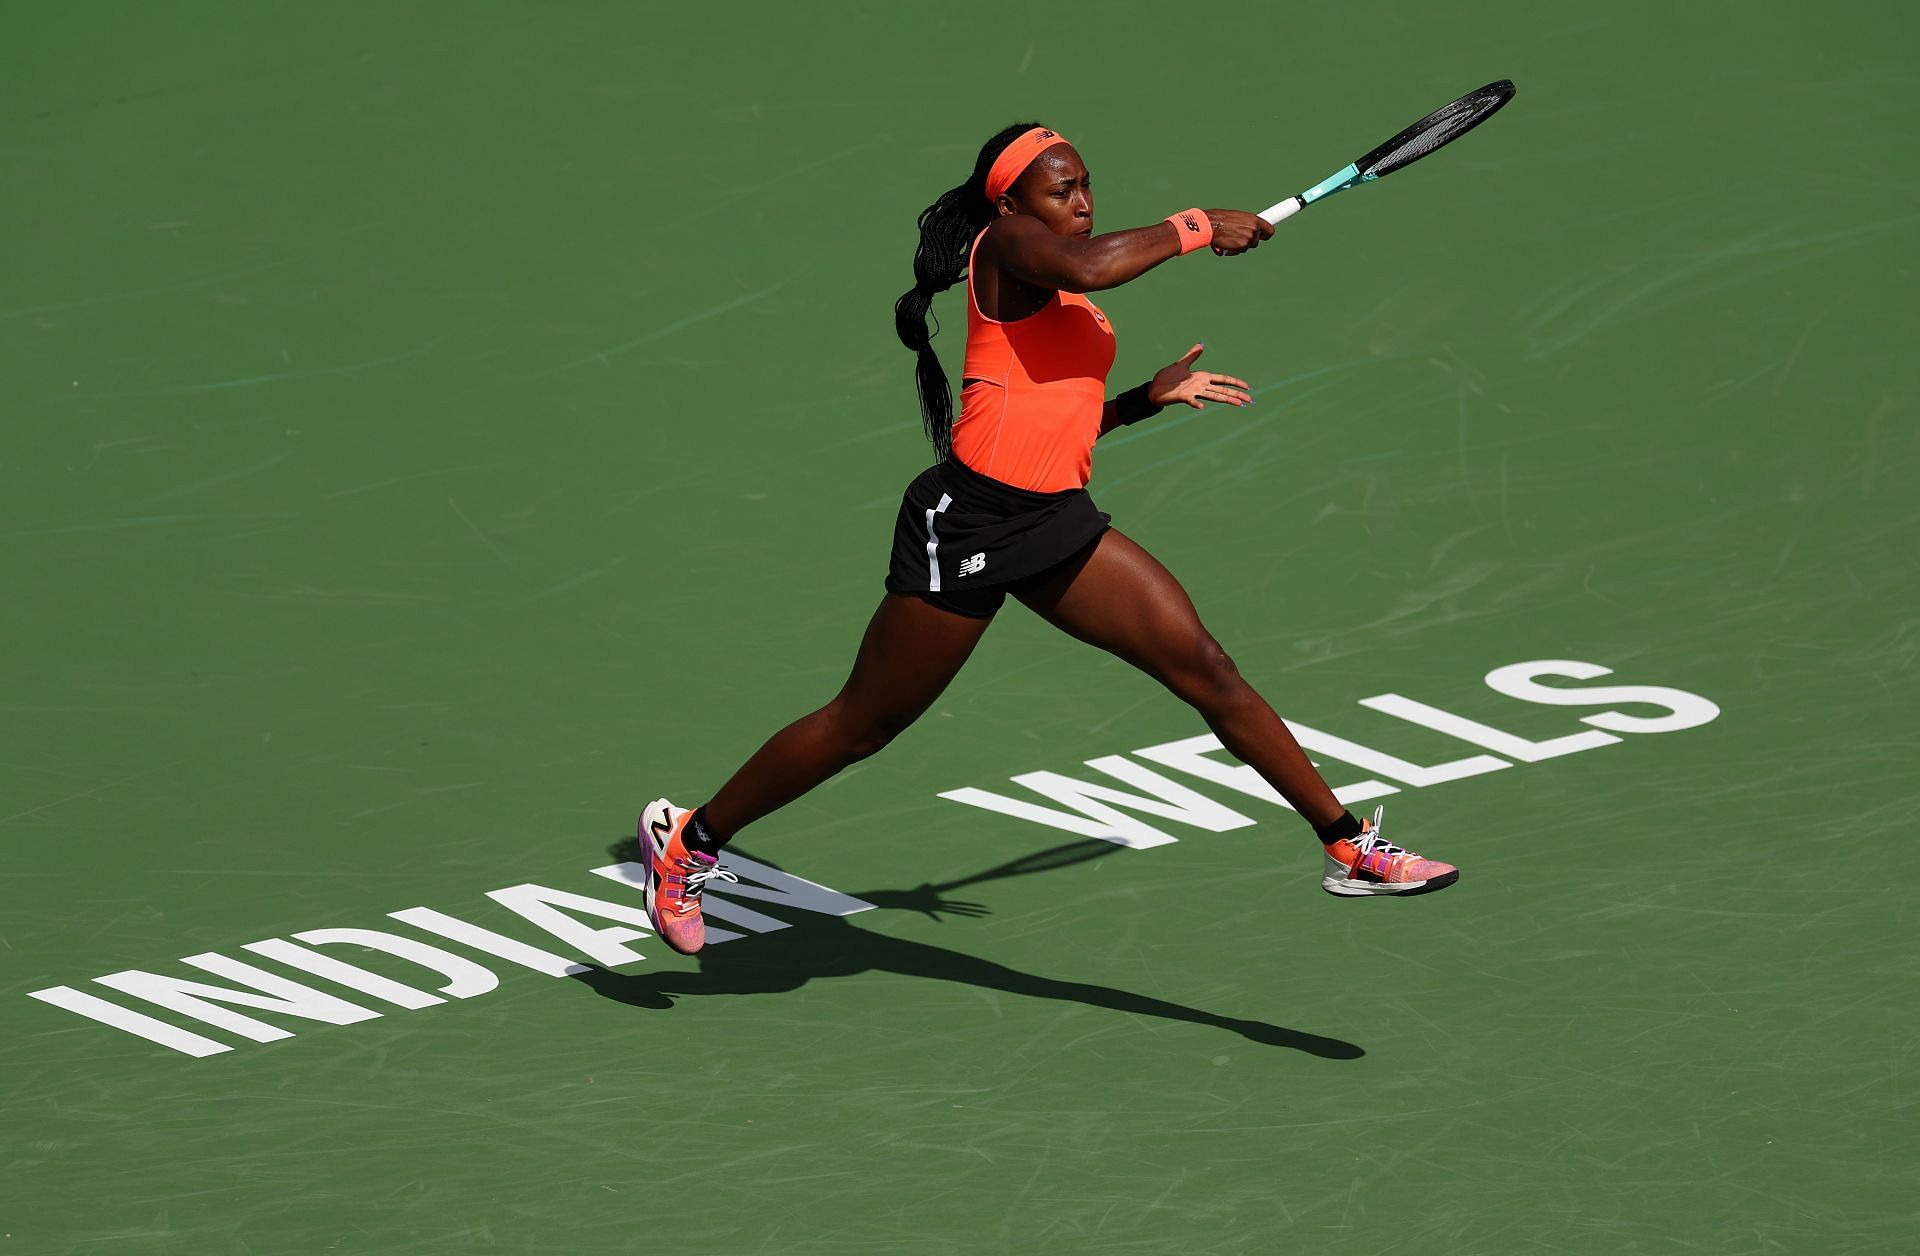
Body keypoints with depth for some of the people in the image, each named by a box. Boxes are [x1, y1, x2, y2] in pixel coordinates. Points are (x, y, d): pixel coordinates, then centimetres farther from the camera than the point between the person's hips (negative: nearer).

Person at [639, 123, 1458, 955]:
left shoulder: (1061, 297, 18)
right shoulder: (1006, 246, -9)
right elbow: (1090, 267, -32)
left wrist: (1146, 399, 18)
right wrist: (1197, 228, -20)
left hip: (1054, 525, 8)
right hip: (966, 524, -8)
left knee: (1206, 670, -2)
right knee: (862, 726, 3)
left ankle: (1347, 847, 2)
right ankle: (687, 840, 21)